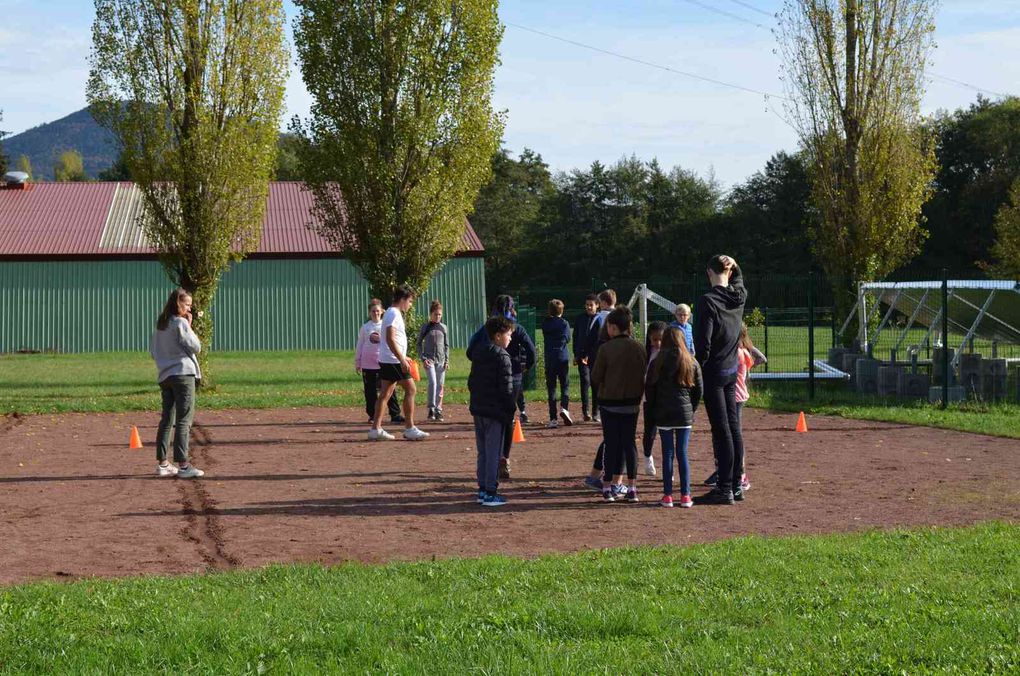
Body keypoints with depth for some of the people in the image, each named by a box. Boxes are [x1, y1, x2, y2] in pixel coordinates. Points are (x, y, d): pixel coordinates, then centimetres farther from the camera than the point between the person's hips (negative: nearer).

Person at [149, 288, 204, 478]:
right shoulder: (181, 323, -10)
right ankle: (183, 465, -11)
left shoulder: (160, 324, 13)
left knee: (167, 419, 13)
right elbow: (196, 347, -9)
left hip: (164, 376, 8)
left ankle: (162, 463, 15)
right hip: (183, 374, -8)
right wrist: (190, 326, -2)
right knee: (184, 420, -7)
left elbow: (152, 350, 18)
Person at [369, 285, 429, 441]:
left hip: (386, 360, 10)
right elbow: (390, 339, -22)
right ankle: (409, 429, -5)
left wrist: (403, 357, 28)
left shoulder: (392, 313, 18)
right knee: (411, 389, -6)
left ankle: (376, 429, 8)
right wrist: (402, 360, -23)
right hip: (393, 361, -10)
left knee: (385, 393, 9)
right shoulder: (394, 314, -14)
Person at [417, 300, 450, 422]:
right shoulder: (426, 327, 1)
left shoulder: (443, 327, 9)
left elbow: (446, 345, 14)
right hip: (429, 360, -3)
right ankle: (431, 408, -15)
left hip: (441, 360, 3)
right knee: (432, 382, -19)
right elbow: (419, 344, 3)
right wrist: (423, 358, -8)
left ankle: (438, 410, 10)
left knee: (440, 385, 3)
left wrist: (447, 360, 5)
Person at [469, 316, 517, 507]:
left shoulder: (478, 354, 12)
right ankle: (490, 493, -3)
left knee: (483, 452, 15)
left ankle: (482, 490, 18)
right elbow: (506, 388, -16)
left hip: (478, 410, 8)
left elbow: (471, 382, 17)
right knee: (494, 453, -3)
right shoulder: (502, 357, -13)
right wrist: (511, 411, -10)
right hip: (495, 412, -8)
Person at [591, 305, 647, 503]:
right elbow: (644, 375, 3)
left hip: (609, 403, -3)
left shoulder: (606, 349, -13)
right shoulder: (639, 348, -2)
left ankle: (609, 487, 6)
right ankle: (631, 488, 7)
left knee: (612, 444, 5)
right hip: (632, 403, 3)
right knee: (629, 443, 9)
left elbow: (595, 378, -8)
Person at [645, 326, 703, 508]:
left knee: (667, 454, 4)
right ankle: (685, 495, 4)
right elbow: (698, 391, 5)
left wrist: (651, 414, 9)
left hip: (663, 416, -1)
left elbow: (649, 390, 0)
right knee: (682, 454, 5)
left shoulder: (657, 363, -4)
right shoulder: (692, 363, 1)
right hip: (684, 414, 1)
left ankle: (668, 495, 3)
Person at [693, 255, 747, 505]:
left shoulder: (708, 301, -18)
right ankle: (736, 486, 18)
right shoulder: (739, 296, 2)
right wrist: (733, 264, 16)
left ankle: (725, 489, -3)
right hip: (732, 371, 7)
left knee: (722, 431, -5)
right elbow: (738, 279, 30)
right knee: (733, 428, 12)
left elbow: (703, 343, -20)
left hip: (713, 372, -7)